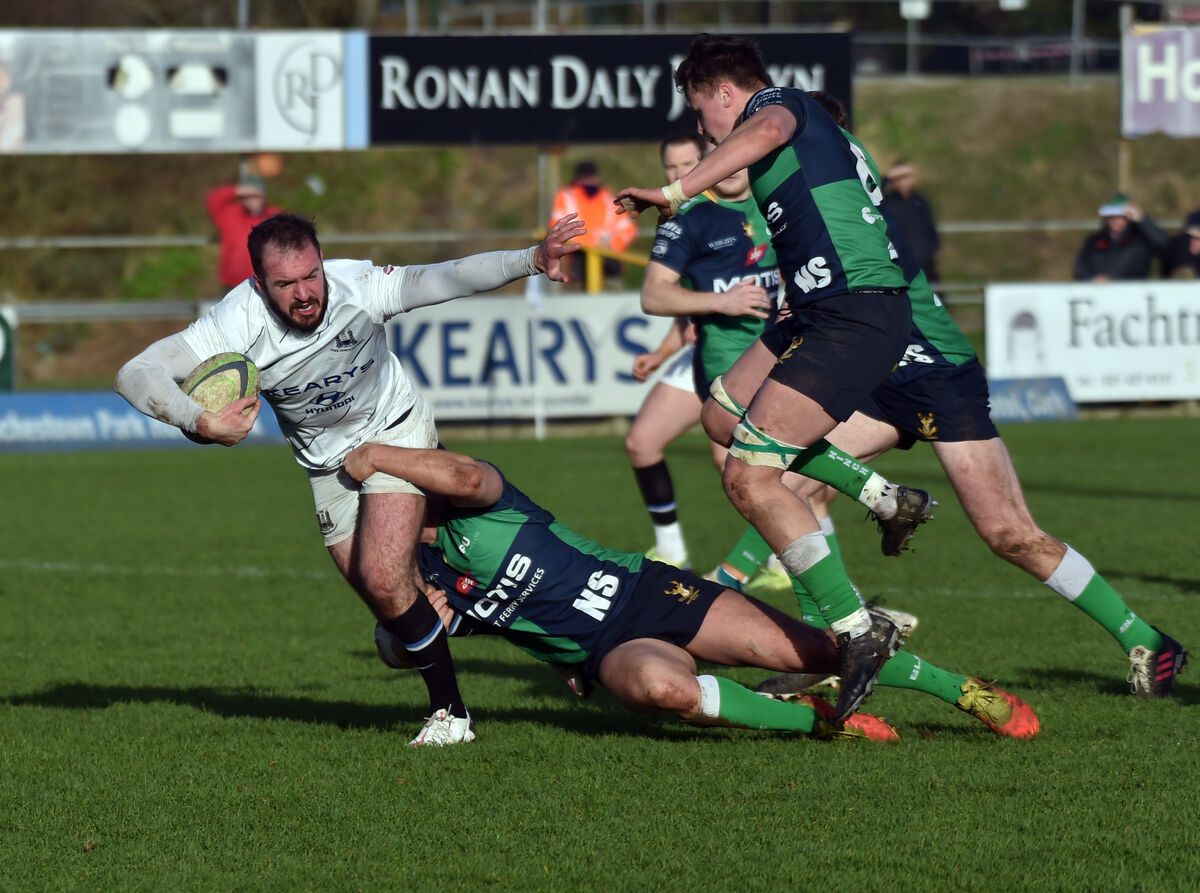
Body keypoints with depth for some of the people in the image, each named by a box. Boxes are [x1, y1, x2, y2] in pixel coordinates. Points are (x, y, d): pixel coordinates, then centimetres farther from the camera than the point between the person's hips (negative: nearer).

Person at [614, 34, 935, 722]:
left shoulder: (779, 102, -3)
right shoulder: (815, 129, 26)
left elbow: (767, 130, -29)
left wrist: (676, 191, -34)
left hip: (850, 321, -10)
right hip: (822, 313, 10)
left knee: (748, 477, -18)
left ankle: (859, 630, -23)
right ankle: (887, 498, 28)